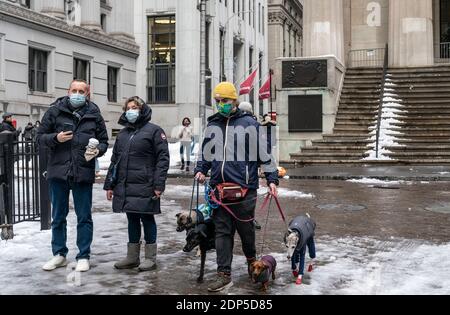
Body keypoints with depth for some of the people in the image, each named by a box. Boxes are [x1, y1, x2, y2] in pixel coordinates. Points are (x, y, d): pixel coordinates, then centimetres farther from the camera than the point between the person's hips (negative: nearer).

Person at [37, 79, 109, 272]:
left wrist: (97, 150, -11)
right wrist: (55, 138, -15)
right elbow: (40, 138, 4)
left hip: (84, 174, -1)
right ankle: (59, 254, 26)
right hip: (58, 172, 1)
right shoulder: (55, 111, 3)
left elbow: (104, 141, 11)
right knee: (58, 216, 12)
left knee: (84, 217, 6)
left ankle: (83, 257, 17)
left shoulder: (94, 115, 5)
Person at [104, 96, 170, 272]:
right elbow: (115, 160, 18)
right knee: (132, 220, 12)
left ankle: (150, 258, 12)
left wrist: (159, 184, -16)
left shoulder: (154, 131, -3)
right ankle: (132, 257, 22)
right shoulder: (123, 133, 16)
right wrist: (109, 184, 12)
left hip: (144, 187, -6)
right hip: (125, 187, 6)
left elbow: (163, 158, -9)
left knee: (147, 219, 2)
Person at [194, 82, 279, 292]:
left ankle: (251, 260, 37)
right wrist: (200, 170, 6)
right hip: (219, 188, 3)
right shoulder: (212, 125, 12)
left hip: (244, 188, -3)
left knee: (246, 227, 10)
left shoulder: (249, 123, -1)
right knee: (222, 231, 3)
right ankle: (224, 275, 8)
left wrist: (272, 179, -2)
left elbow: (264, 152, 0)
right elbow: (206, 153, 22)